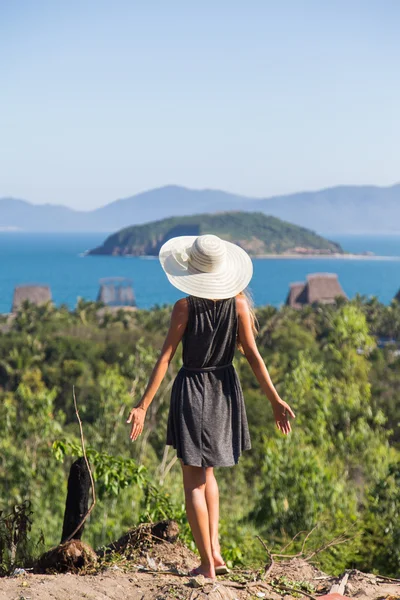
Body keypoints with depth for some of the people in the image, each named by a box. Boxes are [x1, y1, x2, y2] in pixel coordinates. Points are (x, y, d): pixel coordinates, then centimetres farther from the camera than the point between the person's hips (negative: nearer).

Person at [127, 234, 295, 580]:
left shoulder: (185, 307, -13)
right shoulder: (238, 303, -6)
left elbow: (165, 358, -13)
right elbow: (253, 356, -5)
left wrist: (144, 405, -9)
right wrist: (275, 400, 1)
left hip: (191, 389, -4)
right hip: (225, 389, 4)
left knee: (194, 481, 5)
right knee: (206, 471, 23)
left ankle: (207, 564, 4)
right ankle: (214, 548, 13)